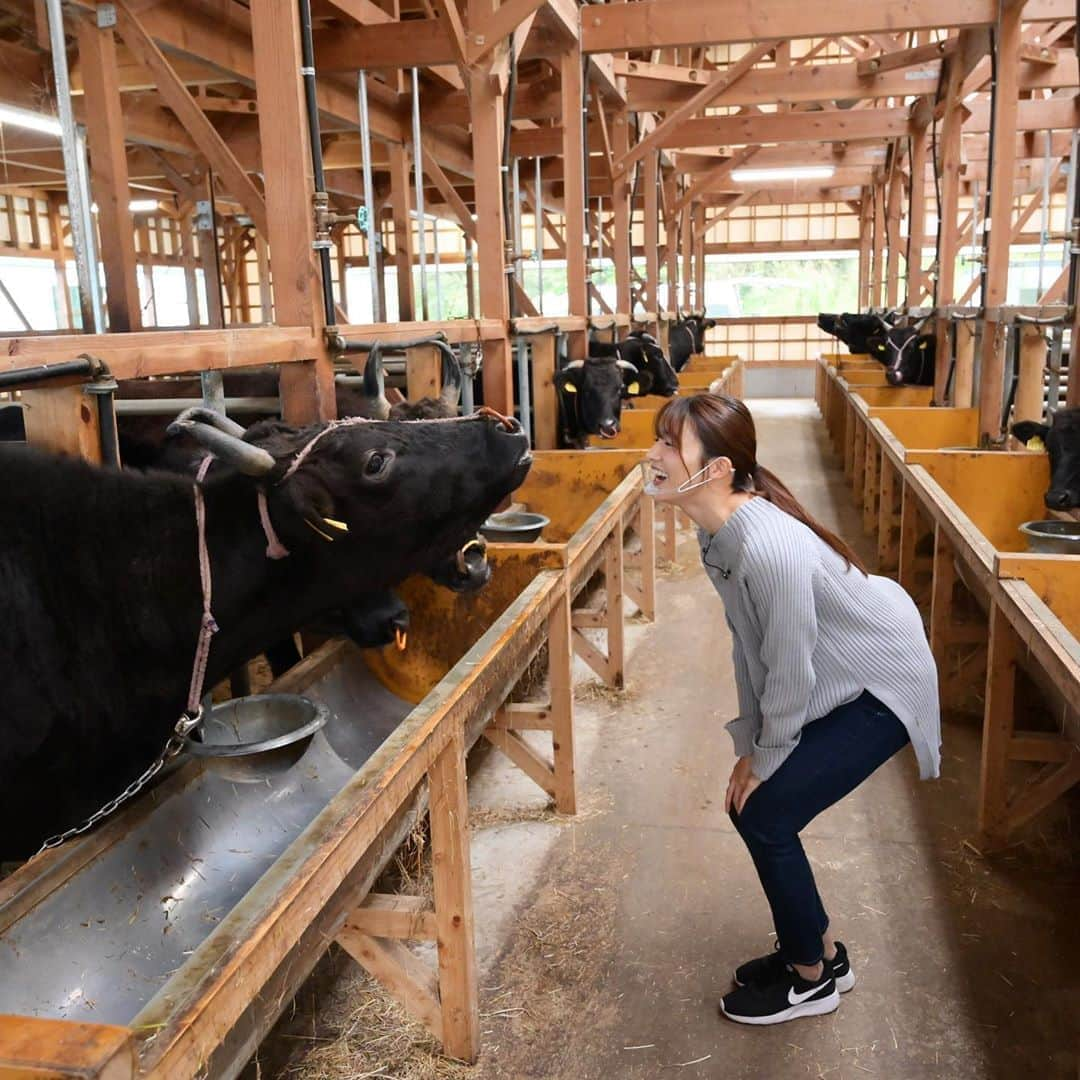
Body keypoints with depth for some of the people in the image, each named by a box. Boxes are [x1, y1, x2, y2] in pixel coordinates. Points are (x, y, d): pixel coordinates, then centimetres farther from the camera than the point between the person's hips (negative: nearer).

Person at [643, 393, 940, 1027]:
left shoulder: (769, 548, -35)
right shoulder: (717, 532, -7)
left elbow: (789, 672, -26)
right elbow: (747, 644, 2)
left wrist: (765, 760, -10)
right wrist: (750, 747, 4)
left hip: (880, 689, -8)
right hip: (837, 682, 8)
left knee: (765, 815, -5)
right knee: (749, 806, 9)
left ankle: (812, 980, 19)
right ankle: (822, 950, 31)